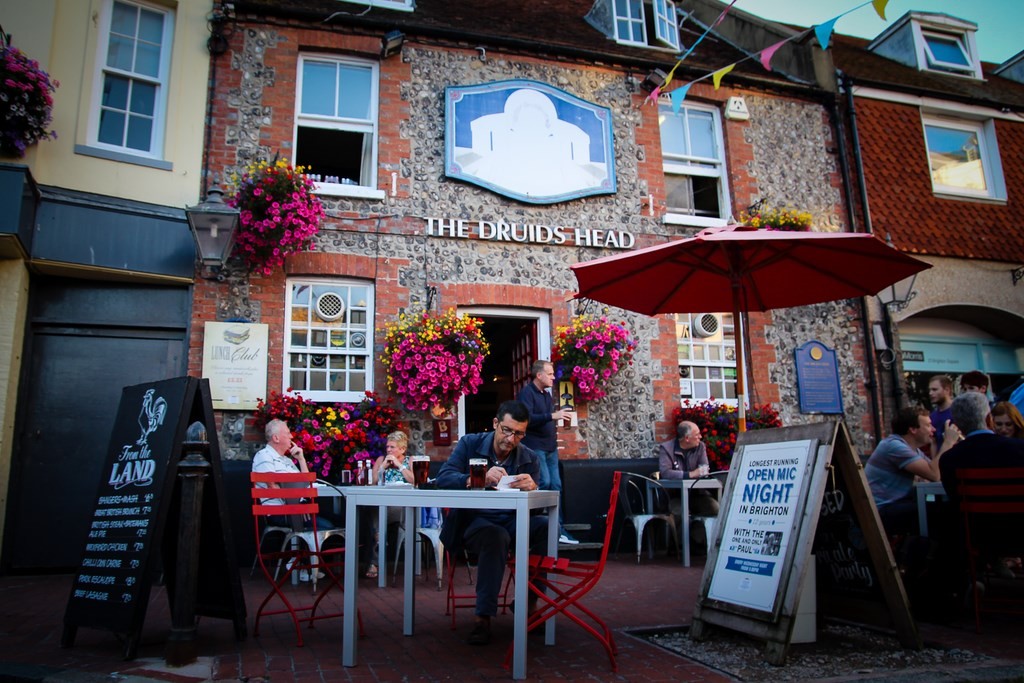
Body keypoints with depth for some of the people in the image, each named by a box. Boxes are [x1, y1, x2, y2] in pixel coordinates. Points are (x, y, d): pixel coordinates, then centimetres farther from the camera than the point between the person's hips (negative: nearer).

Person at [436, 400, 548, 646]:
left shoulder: (529, 459, 3)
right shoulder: (470, 444, -3)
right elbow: (442, 478, -16)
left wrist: (532, 488, -29)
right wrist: (481, 478, -33)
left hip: (512, 522, 3)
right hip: (474, 521, -3)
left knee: (546, 525, -27)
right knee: (496, 536, -37)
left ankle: (528, 599, -8)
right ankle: (483, 616, -27)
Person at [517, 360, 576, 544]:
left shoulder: (547, 394, 17)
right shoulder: (527, 393, -10)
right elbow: (526, 418, -24)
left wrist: (559, 417, 8)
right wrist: (552, 416, -27)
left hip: (550, 447, 8)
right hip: (535, 447, -8)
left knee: (556, 486, 6)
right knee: (544, 483, -16)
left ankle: (558, 528, 10)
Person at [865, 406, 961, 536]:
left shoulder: (913, 449, 15)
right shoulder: (895, 446, -17)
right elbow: (934, 475, -22)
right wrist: (948, 442, -12)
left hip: (894, 506, 10)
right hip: (879, 513, -10)